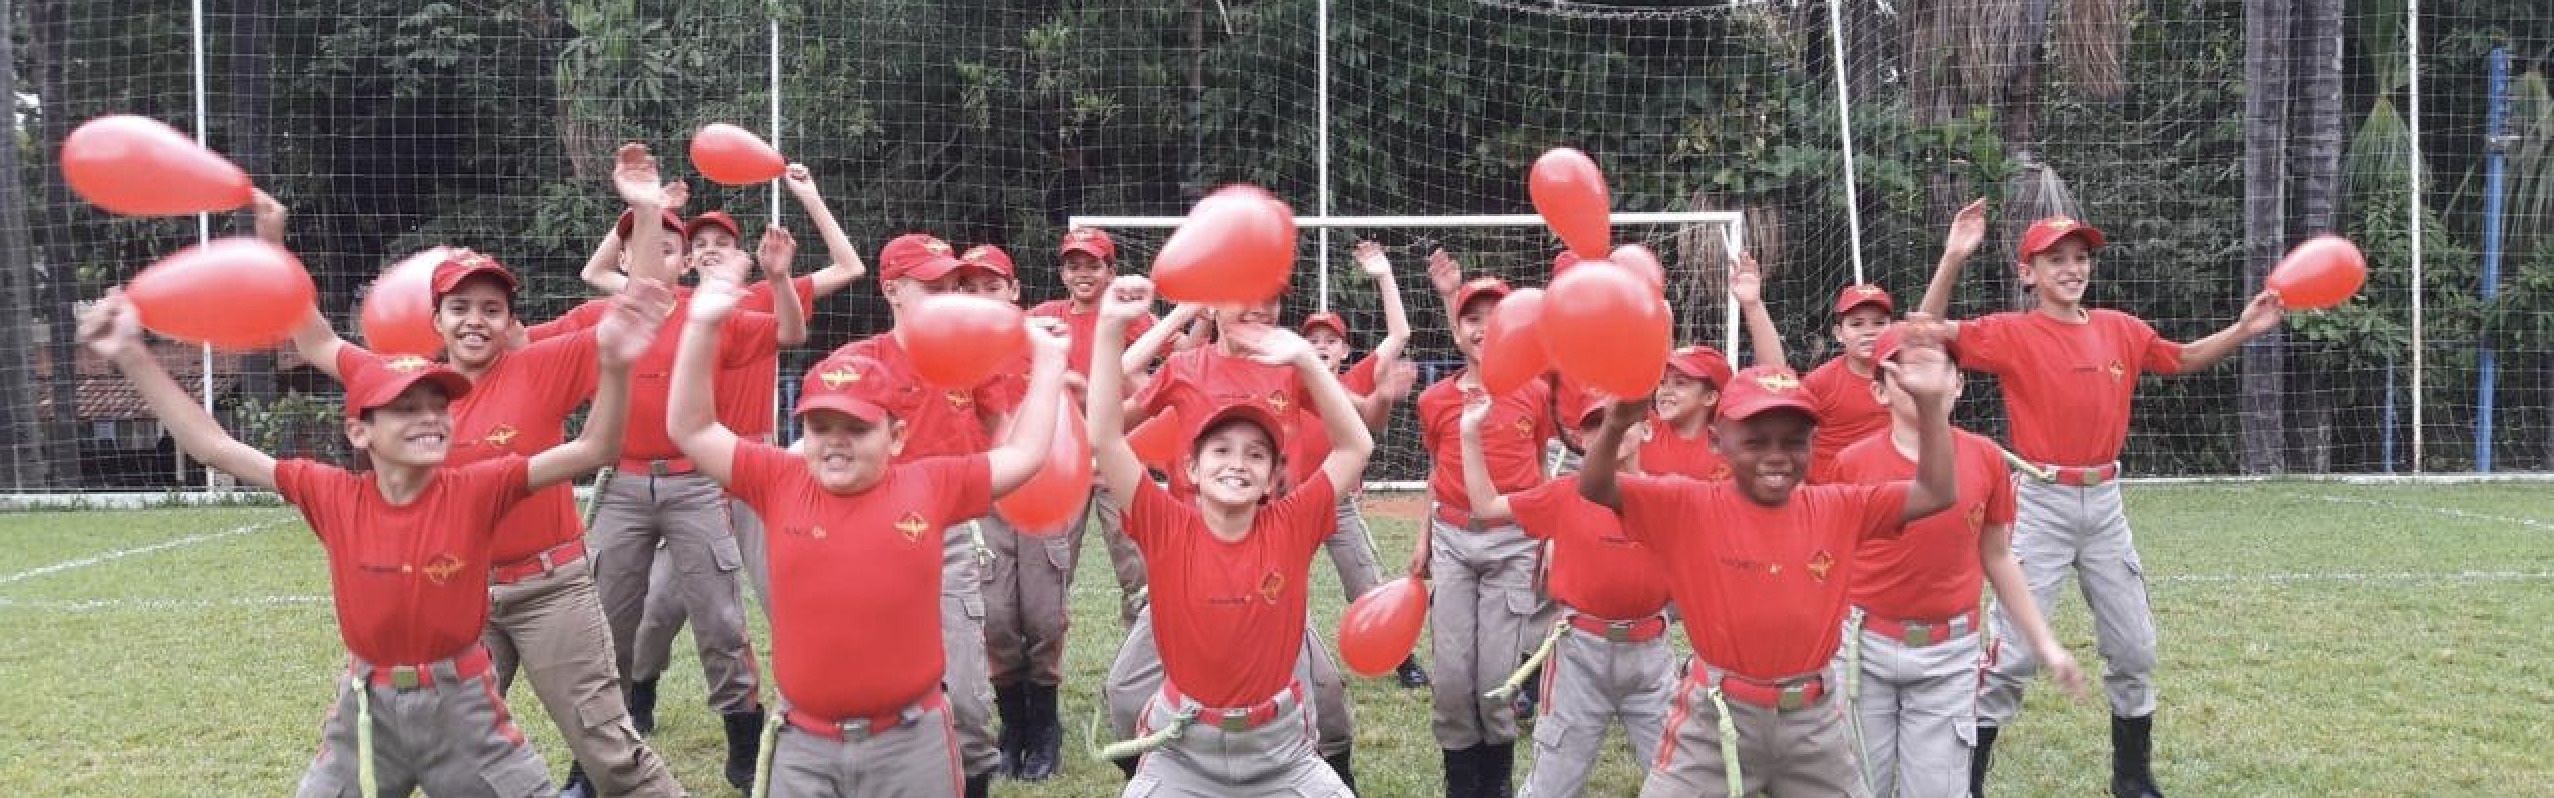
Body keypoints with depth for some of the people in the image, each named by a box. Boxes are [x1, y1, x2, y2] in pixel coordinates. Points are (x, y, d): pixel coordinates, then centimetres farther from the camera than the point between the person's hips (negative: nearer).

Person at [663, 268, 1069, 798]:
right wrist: (702, 329, -6)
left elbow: (1024, 453, 8)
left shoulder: (931, 486, -2)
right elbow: (691, 430, 2)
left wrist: (1048, 364, 10)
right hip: (804, 744, 1)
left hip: (910, 741, -1)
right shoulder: (780, 482, 0)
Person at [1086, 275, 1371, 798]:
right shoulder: (1167, 529, -9)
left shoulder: (1290, 528, -6)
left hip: (1281, 751, 1)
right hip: (1182, 752, -1)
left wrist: (1304, 359, -16)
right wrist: (1111, 329, -24)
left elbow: (1356, 447, -7)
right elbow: (1105, 440, -17)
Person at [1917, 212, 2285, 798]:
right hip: (2040, 503, -5)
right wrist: (1954, 256, -27)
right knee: (2013, 654, -6)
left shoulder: (2120, 330, 7)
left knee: (2134, 649, 13)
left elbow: (2183, 359, 21)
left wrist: (2243, 330, 6)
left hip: (2105, 503, 5)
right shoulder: (2012, 334, -8)